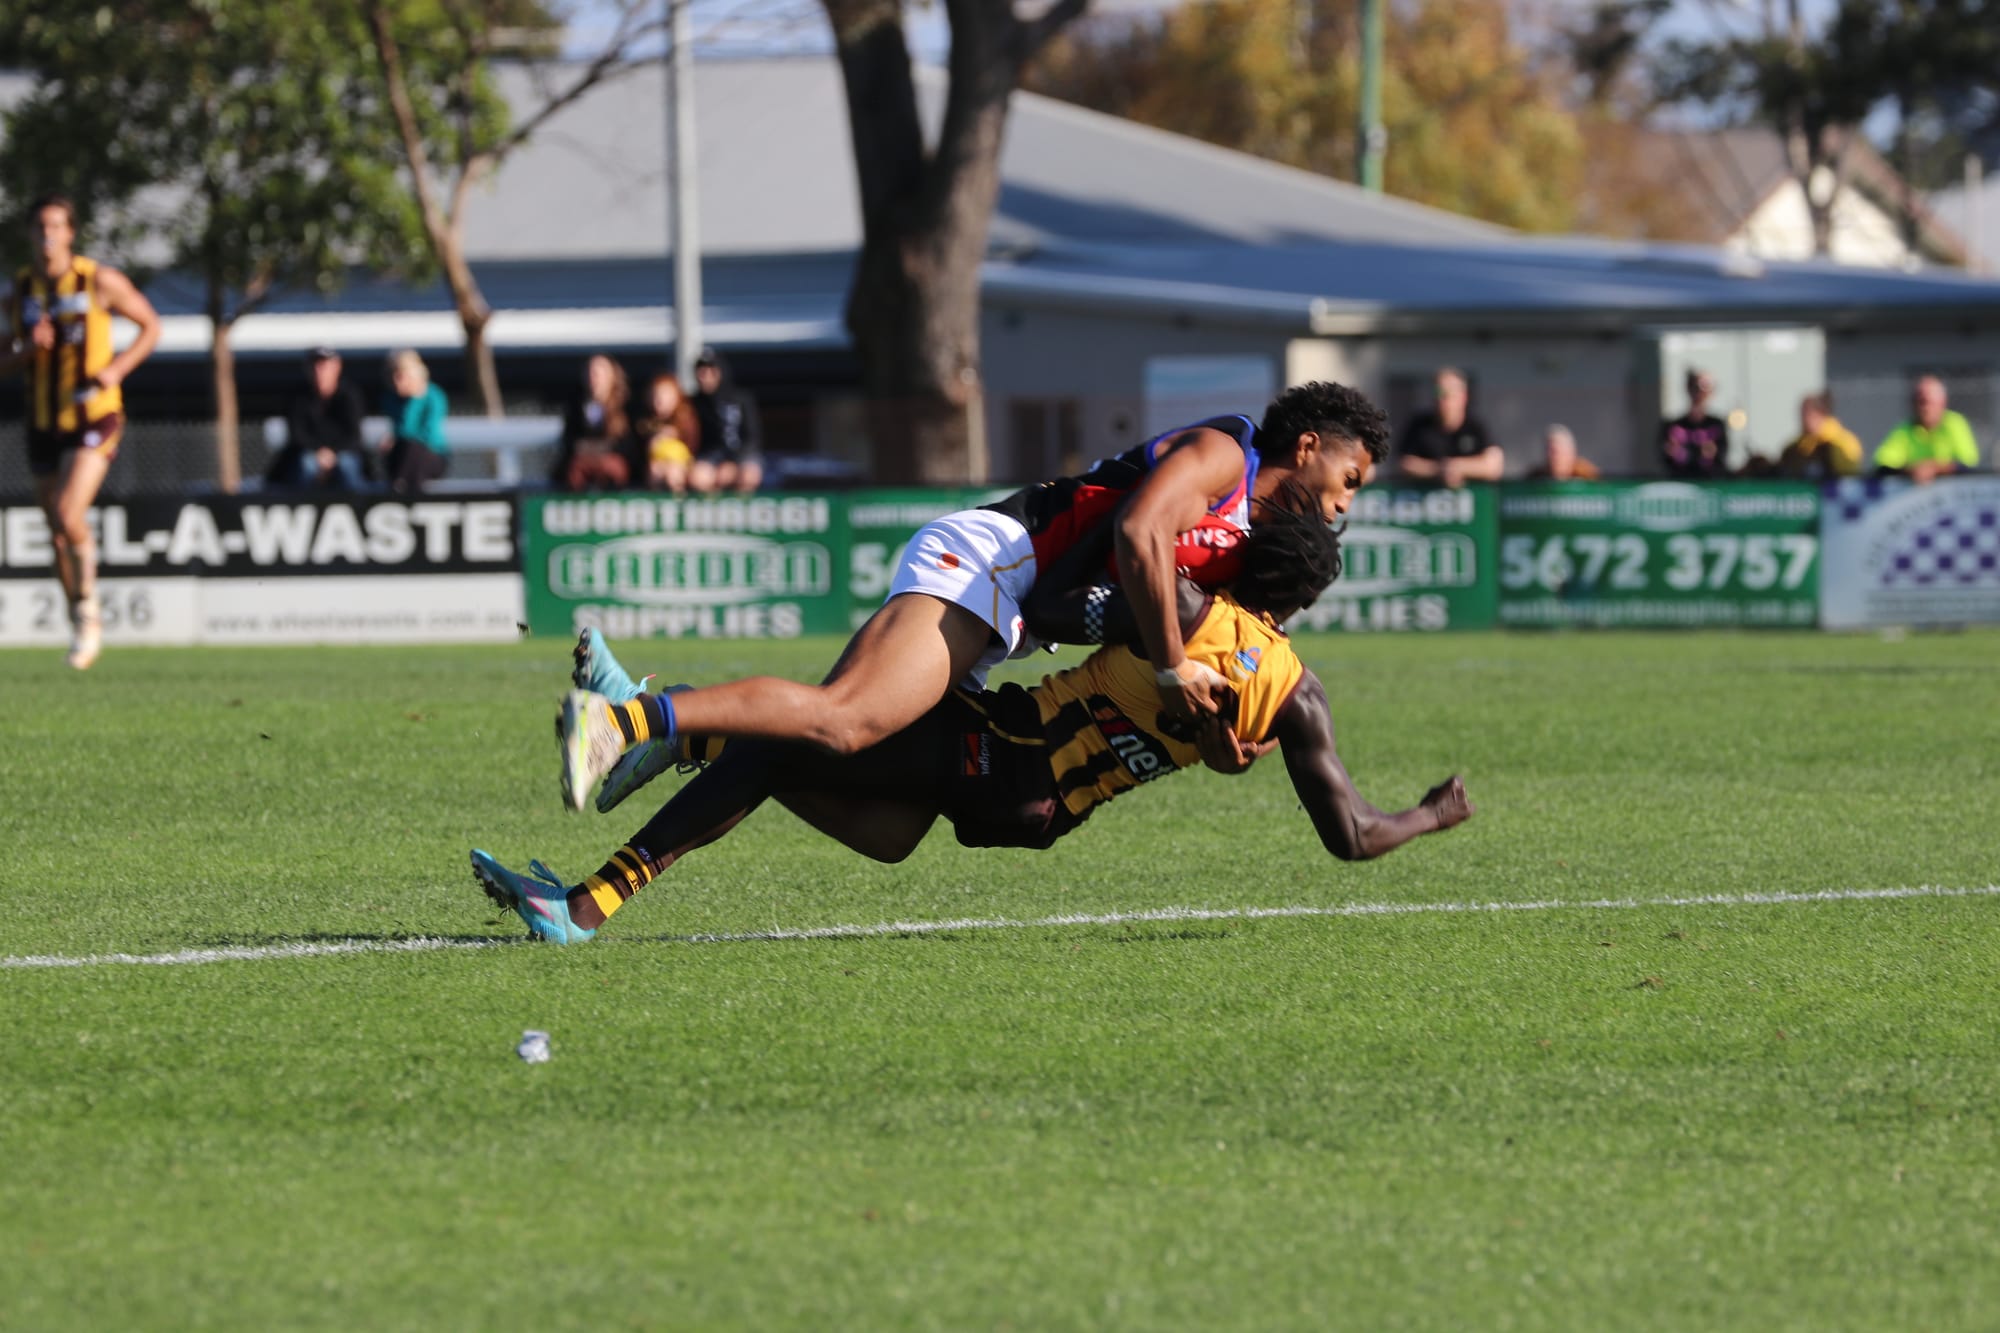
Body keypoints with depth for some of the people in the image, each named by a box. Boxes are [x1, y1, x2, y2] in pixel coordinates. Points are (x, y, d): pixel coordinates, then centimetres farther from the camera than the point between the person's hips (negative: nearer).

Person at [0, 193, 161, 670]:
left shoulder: (100, 281, -7)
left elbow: (150, 326, 3)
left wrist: (118, 366, -14)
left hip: (95, 418, -4)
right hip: (44, 425, 4)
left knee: (70, 516, -23)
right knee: (59, 538, 8)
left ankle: (89, 605, -1)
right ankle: (83, 628, 25)